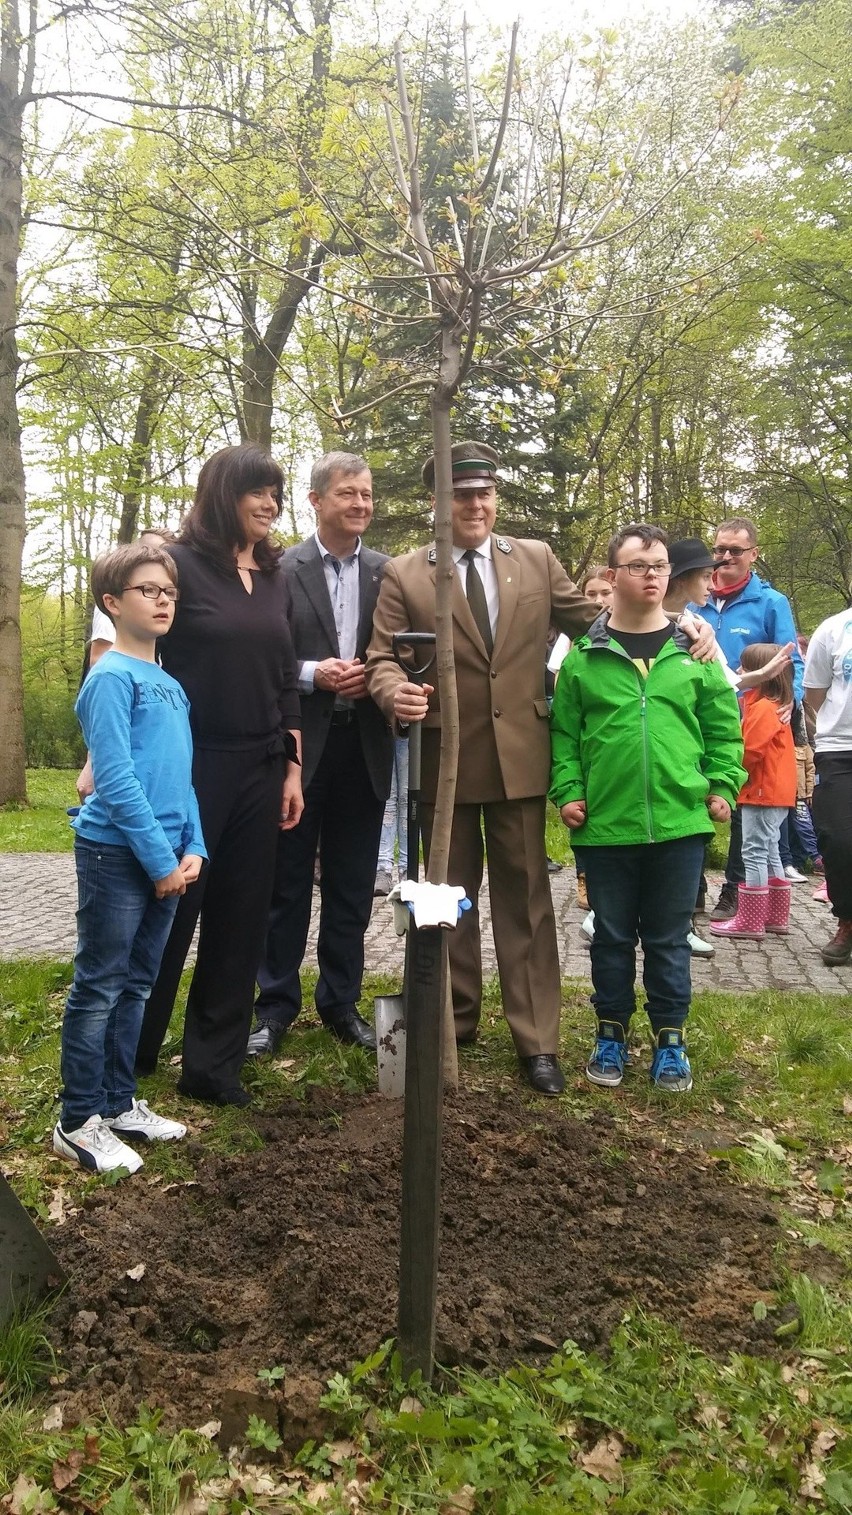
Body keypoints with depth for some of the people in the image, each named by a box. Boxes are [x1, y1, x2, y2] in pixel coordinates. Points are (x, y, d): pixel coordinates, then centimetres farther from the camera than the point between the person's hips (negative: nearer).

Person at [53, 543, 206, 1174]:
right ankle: (79, 1122, 13)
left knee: (135, 987, 15)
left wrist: (192, 849, 4)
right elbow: (116, 780, -18)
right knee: (99, 988, 2)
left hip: (166, 858, 8)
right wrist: (161, 859, -16)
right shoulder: (111, 677, -12)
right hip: (117, 854, -8)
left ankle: (119, 1102, 27)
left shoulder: (170, 684, 12)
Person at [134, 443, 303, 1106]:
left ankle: (213, 1065, 20)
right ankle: (130, 1053, 24)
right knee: (169, 913, 5)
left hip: (260, 772, 5)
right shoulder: (181, 564, -5)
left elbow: (284, 680, 13)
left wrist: (292, 768, 10)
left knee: (241, 919, 7)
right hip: (191, 768, -5)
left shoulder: (276, 578, 11)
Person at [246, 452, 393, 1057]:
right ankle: (276, 1006, 20)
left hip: (364, 746, 3)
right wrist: (313, 674, -17)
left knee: (351, 887, 11)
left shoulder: (389, 573, 6)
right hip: (299, 743, -2)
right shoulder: (281, 570, -3)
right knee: (287, 883, 7)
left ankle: (341, 1002, 25)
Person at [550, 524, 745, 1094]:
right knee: (613, 936, 13)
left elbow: (724, 726, 8)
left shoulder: (694, 649, 3)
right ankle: (612, 1034, 29)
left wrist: (723, 786, -1)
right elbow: (564, 731, 3)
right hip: (605, 824, 0)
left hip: (680, 821, 1)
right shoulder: (584, 654, -1)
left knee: (669, 938, 12)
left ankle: (670, 1040, 26)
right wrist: (568, 791, -5)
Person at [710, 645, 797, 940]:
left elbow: (748, 752, -21)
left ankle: (750, 922, -3)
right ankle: (776, 917, 22)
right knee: (769, 853, 15)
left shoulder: (763, 708, -16)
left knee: (754, 854, -7)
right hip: (773, 792, 11)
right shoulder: (773, 705, 16)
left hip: (763, 793, -11)